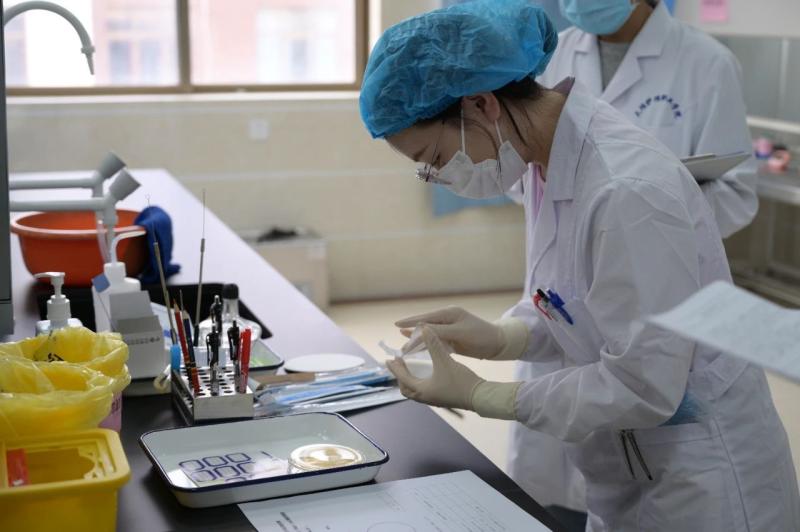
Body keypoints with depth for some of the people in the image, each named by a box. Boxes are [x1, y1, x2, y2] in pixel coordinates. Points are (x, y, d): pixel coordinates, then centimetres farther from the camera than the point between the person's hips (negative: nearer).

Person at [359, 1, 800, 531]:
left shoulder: (628, 189, -29)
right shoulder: (551, 160, -2)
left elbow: (641, 385, -25)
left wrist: (478, 396, -17)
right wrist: (498, 338, -7)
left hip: (700, 486, -8)